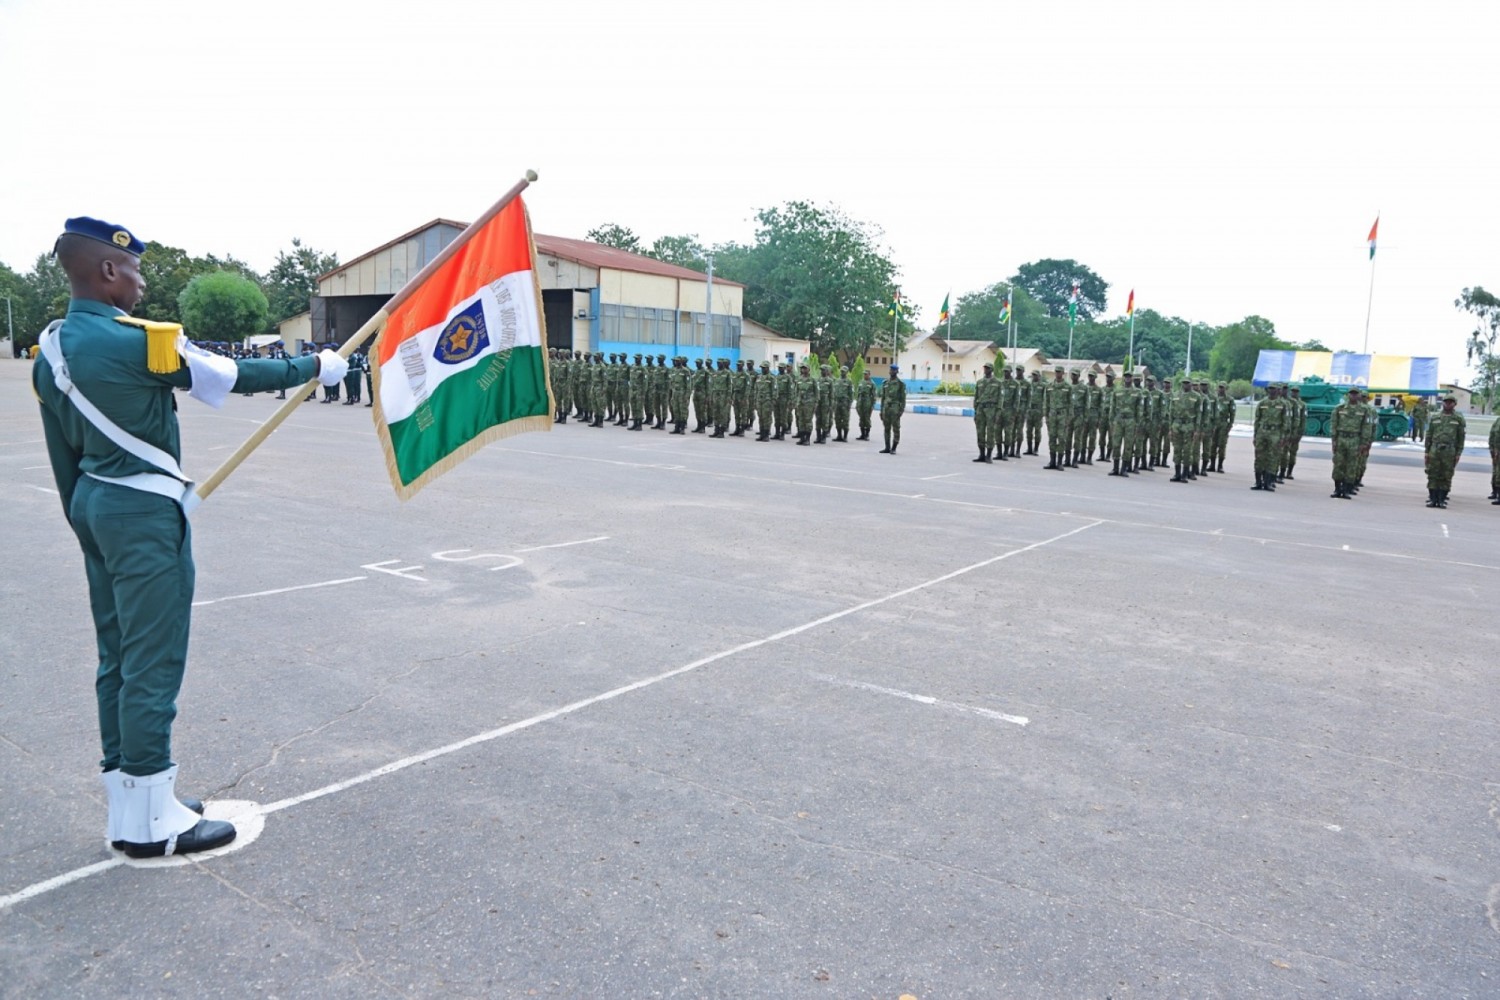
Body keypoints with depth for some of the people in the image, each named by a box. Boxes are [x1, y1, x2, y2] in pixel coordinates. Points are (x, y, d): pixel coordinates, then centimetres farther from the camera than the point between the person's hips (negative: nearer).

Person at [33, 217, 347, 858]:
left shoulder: (50, 351, 8)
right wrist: (315, 367, 4)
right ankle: (150, 821, 8)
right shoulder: (138, 341, -18)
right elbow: (236, 376, -10)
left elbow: (63, 457, 14)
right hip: (144, 509, -9)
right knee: (153, 663, -2)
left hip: (93, 504, 9)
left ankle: (125, 806, 25)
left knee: (117, 658, 15)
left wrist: (85, 524, 23)